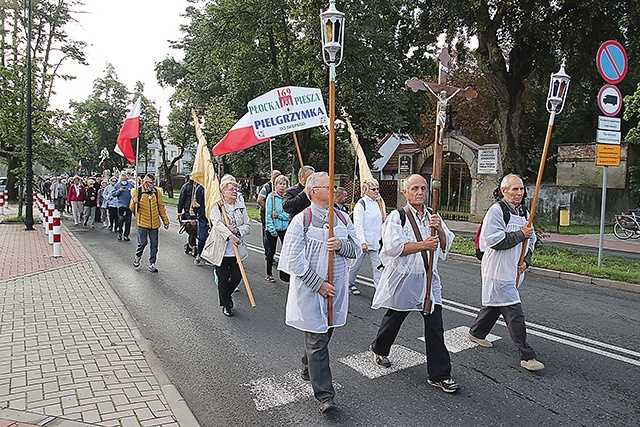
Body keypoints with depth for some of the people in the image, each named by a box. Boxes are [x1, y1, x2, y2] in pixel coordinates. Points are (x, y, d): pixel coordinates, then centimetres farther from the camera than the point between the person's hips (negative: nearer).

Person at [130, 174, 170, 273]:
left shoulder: (157, 192, 5)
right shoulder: (137, 192, -4)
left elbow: (161, 207, 13)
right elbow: (132, 209, -1)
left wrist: (165, 221, 14)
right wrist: (134, 202, -24)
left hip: (154, 223, 3)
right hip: (142, 223, -3)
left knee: (154, 244, 4)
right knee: (142, 243, -3)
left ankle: (152, 264, 15)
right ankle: (137, 257, 26)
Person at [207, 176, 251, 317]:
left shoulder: (241, 206, 5)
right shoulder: (217, 207, -8)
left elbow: (248, 226, 5)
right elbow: (218, 224, -24)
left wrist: (237, 230, -16)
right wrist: (230, 236, -39)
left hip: (236, 249, 4)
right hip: (221, 249, -4)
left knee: (237, 276, 6)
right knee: (223, 279, 5)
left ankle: (226, 294, 36)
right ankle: (226, 305, 22)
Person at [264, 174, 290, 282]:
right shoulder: (271, 197, -8)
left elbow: (290, 215, -1)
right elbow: (268, 215, -10)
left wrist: (279, 215, -16)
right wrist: (272, 229, -14)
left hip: (285, 228, 3)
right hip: (272, 229, -3)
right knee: (271, 251, 7)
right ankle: (269, 274, 18)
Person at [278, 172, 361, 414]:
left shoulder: (342, 219, 5)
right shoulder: (301, 221, -10)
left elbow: (356, 250, 9)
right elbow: (295, 260, -13)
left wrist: (341, 245, -13)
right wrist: (318, 284, -15)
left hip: (336, 289, 5)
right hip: (310, 289, -5)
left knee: (323, 334, 19)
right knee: (317, 341, -2)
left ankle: (308, 369, 45)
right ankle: (324, 395, 7)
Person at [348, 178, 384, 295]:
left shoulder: (376, 204, 12)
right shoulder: (361, 204, -11)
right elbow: (358, 225, -17)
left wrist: (381, 238, 16)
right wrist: (362, 242, -20)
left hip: (375, 242, 7)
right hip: (362, 241, -6)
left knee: (378, 265, -1)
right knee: (356, 264, 8)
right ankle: (350, 284, 27)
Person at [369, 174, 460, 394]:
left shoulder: (432, 216, 8)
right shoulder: (397, 217, -10)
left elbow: (446, 245, 6)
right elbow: (393, 248, -20)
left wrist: (440, 230, -14)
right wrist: (422, 245, -26)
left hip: (428, 279, 4)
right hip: (403, 278, -4)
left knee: (435, 325, 2)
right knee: (393, 319, 15)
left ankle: (439, 375, 13)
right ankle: (379, 349, 43)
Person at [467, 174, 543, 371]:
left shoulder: (523, 212, 13)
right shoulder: (496, 211, -14)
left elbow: (530, 239, 20)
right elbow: (494, 240, -23)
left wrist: (526, 260, 4)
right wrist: (520, 234, -19)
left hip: (514, 271, 9)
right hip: (498, 271, -9)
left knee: (495, 303, 22)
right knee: (514, 312, -8)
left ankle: (476, 333, 41)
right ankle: (527, 356, -1)